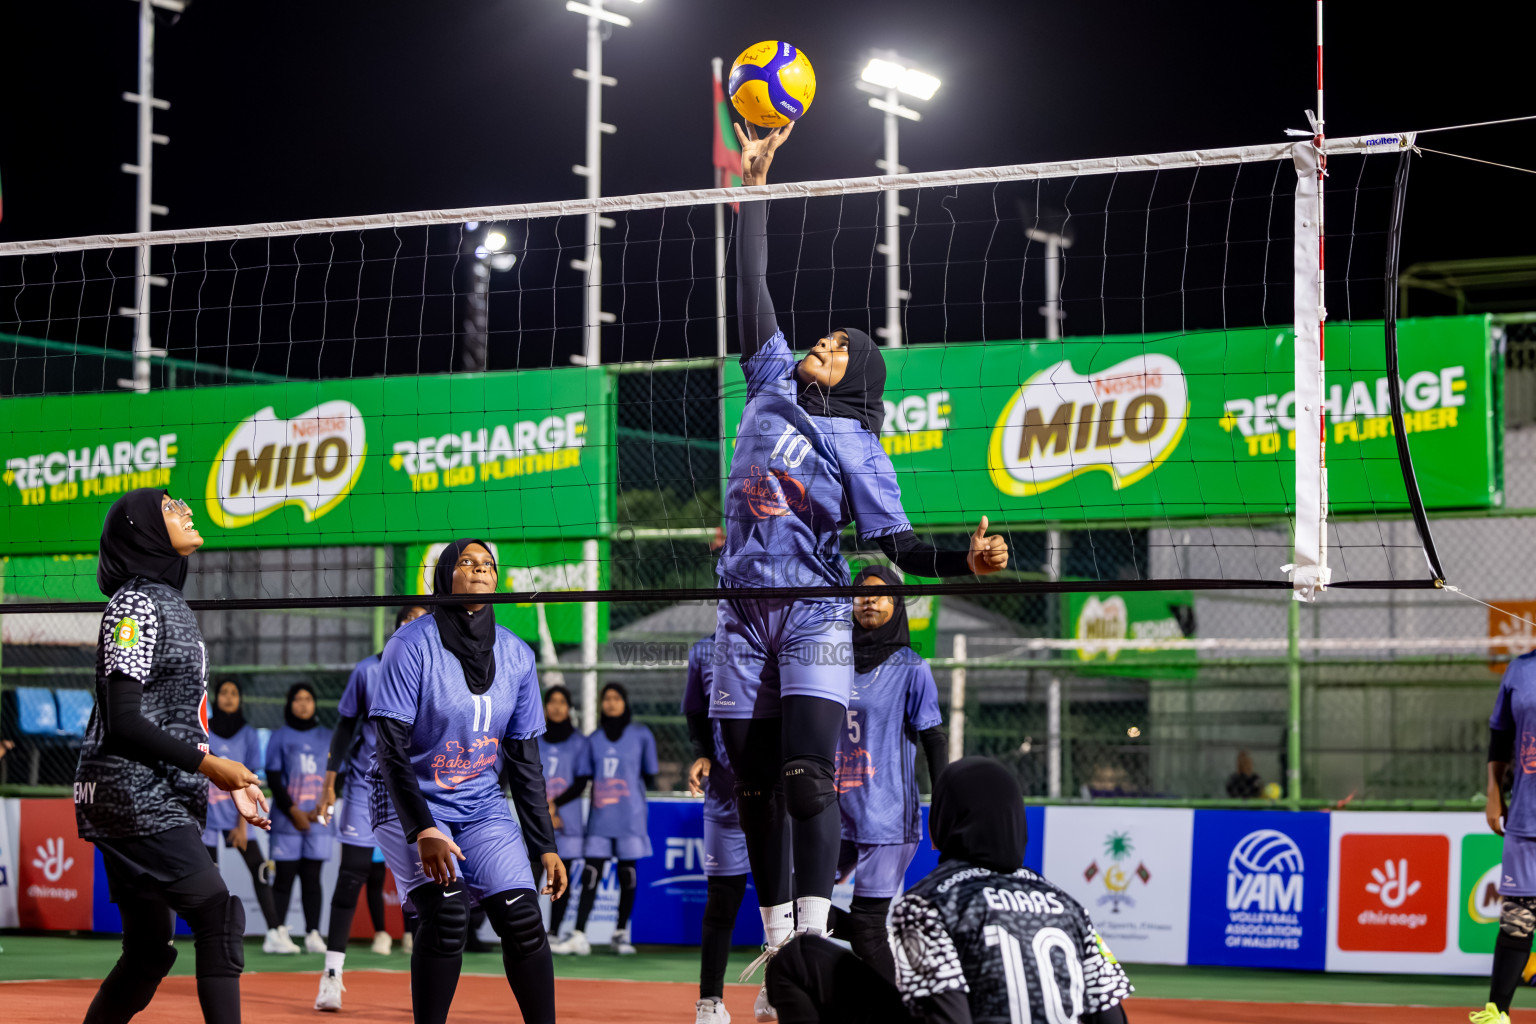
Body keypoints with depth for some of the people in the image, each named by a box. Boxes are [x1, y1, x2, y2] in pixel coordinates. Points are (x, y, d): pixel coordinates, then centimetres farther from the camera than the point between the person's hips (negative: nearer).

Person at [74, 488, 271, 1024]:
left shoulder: (171, 604, 18)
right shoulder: (135, 605, -11)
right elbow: (122, 723, -19)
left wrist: (229, 780, 16)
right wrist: (210, 765, -18)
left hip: (165, 798, 10)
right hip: (130, 793, -10)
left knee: (150, 947, 10)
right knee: (217, 913, -18)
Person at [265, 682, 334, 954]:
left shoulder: (327, 738, 12)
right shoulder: (280, 738, 6)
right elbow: (273, 779, 0)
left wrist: (324, 807, -6)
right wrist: (294, 812, -9)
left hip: (318, 820, 2)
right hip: (287, 820, -2)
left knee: (312, 877, 0)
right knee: (284, 877, -4)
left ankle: (313, 933, -1)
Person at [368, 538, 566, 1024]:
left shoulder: (516, 655, 1)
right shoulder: (411, 645, -14)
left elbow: (524, 759, 7)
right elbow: (391, 749, -16)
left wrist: (544, 844, 4)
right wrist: (422, 830, -25)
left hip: (482, 807, 4)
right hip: (412, 805, -4)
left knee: (522, 919, -8)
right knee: (447, 912, -22)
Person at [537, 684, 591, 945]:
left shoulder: (580, 743, 6)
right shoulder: (534, 740, 10)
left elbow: (581, 782, 1)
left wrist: (554, 803, -11)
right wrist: (544, 811, -6)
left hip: (567, 820, 0)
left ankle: (553, 933, 5)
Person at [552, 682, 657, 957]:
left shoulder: (641, 735, 2)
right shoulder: (593, 739, 10)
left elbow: (650, 778, 6)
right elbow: (586, 776, 15)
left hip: (630, 817, -2)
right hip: (599, 817, 2)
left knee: (627, 873, 3)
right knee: (591, 873, -6)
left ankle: (621, 934, 15)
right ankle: (579, 936, -11)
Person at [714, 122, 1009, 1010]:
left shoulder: (859, 448, 2)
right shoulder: (774, 384, 12)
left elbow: (897, 542, -6)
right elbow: (753, 289, 13)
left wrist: (964, 560, -25)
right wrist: (757, 180, 12)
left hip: (815, 618, -4)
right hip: (744, 615, 4)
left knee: (807, 775, -16)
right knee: (756, 784, 3)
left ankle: (815, 939, -19)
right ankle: (776, 937, 8)